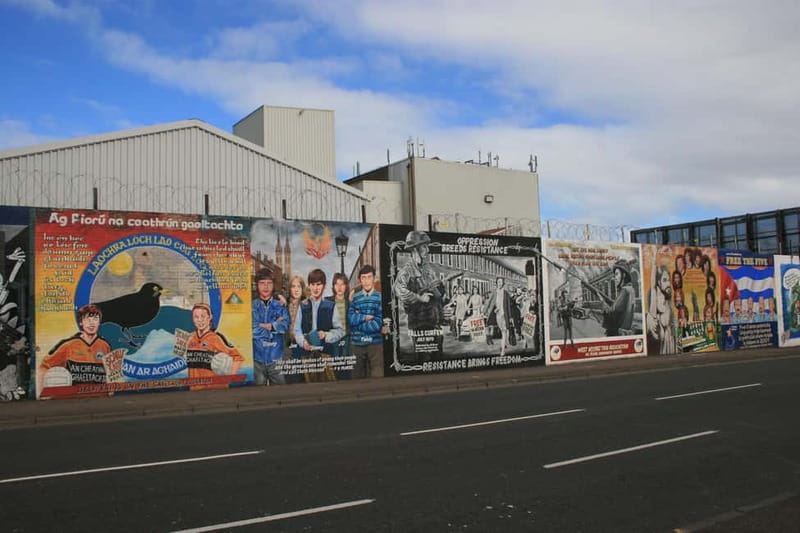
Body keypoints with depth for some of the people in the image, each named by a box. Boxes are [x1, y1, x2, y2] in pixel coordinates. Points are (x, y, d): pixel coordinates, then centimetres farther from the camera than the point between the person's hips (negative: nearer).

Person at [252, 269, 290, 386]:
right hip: (257, 357, -1)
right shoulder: (252, 307, 3)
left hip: (276, 357, 1)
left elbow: (284, 326, -8)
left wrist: (265, 326, -11)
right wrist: (274, 326, -5)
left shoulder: (280, 306, 7)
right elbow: (252, 331, -9)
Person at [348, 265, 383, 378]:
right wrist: (367, 317, -9)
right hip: (357, 343, 2)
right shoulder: (354, 298, 7)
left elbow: (377, 324, -7)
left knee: (377, 376, -3)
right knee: (357, 375, 8)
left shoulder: (380, 297, 0)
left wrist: (358, 319, -3)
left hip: (376, 343, -2)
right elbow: (350, 319, -4)